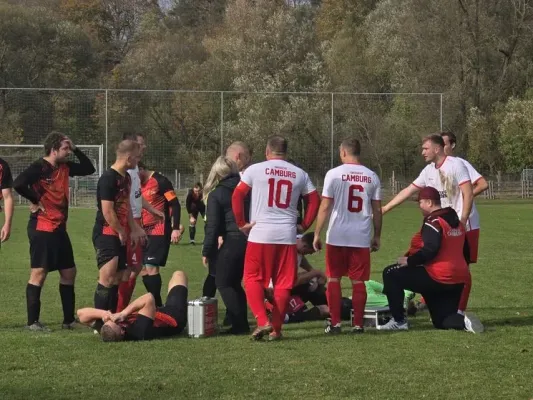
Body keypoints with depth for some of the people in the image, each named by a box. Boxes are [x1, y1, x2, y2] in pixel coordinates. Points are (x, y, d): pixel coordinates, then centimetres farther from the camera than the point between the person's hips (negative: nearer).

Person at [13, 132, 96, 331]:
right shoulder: (39, 167, -13)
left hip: (59, 228, 9)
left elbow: (89, 169, 17)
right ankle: (32, 322, -2)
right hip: (42, 228, -9)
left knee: (69, 272, 11)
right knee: (39, 273, -7)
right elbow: (18, 183, -27)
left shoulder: (64, 167, 11)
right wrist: (35, 201, -15)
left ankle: (69, 320, 19)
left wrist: (75, 149, 6)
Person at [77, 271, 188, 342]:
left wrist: (103, 313, -46)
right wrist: (124, 313, -50)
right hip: (173, 319, -4)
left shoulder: (107, 332, -34)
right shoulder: (139, 330, -50)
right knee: (179, 275, 19)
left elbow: (81, 313, -30)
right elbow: (149, 298, -54)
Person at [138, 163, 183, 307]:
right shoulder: (139, 184, 12)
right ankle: (154, 302, 17)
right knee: (143, 268, 7)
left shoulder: (160, 181, -11)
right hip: (145, 232, 8)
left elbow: (175, 205, -13)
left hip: (159, 231, -8)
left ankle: (157, 305, -8)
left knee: (151, 266, -13)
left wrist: (176, 228, -20)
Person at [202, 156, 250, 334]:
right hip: (251, 239, 6)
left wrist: (207, 251, -1)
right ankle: (240, 322, 17)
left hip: (233, 241, -6)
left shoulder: (216, 195, -5)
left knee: (223, 283, 5)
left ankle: (239, 324, -3)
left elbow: (212, 226, -7)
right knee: (234, 282, 18)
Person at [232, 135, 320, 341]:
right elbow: (314, 200, 10)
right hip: (287, 235, 2)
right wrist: (304, 225, 15)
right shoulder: (299, 174, 9)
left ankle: (262, 321, -9)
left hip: (260, 234, -2)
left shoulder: (255, 170, 0)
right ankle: (276, 329, 9)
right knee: (283, 283, 9)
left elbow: (237, 196, -4)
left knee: (253, 279, 7)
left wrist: (241, 223, 4)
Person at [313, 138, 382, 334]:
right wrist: (377, 236, 16)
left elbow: (325, 207, -6)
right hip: (361, 237, 2)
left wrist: (317, 233, -1)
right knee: (358, 281, 8)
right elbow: (377, 210, 6)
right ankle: (358, 324, 8)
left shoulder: (334, 174, -5)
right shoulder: (371, 176, 4)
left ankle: (335, 323, 5)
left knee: (333, 279, 8)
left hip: (337, 237, -2)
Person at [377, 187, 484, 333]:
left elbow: (429, 250, -24)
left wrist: (409, 261, -12)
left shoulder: (433, 222, -11)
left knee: (390, 274, 2)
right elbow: (465, 252, 21)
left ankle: (398, 321, 1)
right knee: (441, 322, 18)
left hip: (437, 278, -9)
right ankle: (464, 321, -13)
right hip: (459, 281, 9)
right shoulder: (457, 222, 17)